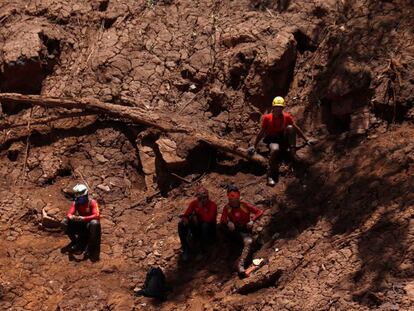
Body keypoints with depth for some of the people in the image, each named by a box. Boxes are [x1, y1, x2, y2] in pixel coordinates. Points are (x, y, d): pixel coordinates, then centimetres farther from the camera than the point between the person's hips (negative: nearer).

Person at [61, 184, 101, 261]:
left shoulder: (92, 202, -16)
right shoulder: (75, 203, -4)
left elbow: (97, 215, -30)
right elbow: (69, 214, -15)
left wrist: (84, 218, -45)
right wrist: (71, 217, -42)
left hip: (90, 225, -4)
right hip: (81, 226, 4)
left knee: (95, 223, -39)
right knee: (65, 222, -15)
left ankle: (90, 247, -25)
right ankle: (76, 242, -5)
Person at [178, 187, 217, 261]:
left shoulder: (212, 205, -17)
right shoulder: (194, 203, -4)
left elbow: (208, 219, -31)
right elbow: (186, 214, -10)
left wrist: (199, 209, -27)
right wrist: (184, 218, -33)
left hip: (209, 230, -4)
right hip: (196, 229, 4)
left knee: (205, 225, -37)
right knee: (181, 224, -19)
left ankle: (202, 250, -22)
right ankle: (186, 249, -11)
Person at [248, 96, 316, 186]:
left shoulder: (287, 116, -6)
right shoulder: (267, 118, -12)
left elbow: (296, 128, 3)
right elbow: (262, 133, -4)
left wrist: (306, 140, 4)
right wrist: (254, 146, -3)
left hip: (283, 139, 3)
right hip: (272, 140, -3)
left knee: (290, 127, -27)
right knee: (275, 149, -41)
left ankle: (293, 152, -20)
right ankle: (270, 175, -36)